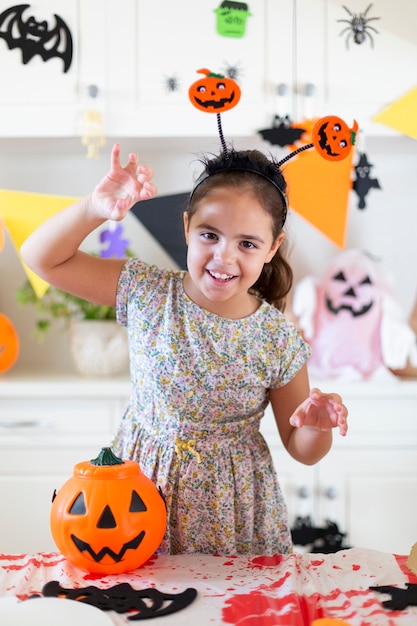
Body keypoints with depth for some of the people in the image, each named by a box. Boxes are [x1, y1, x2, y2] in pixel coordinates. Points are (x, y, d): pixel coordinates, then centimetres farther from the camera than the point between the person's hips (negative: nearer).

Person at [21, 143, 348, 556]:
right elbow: (40, 256, -10)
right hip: (139, 487, 1)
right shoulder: (147, 293, -11)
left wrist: (318, 427, -25)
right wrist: (94, 208, -25)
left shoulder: (279, 339, -12)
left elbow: (302, 450, -2)